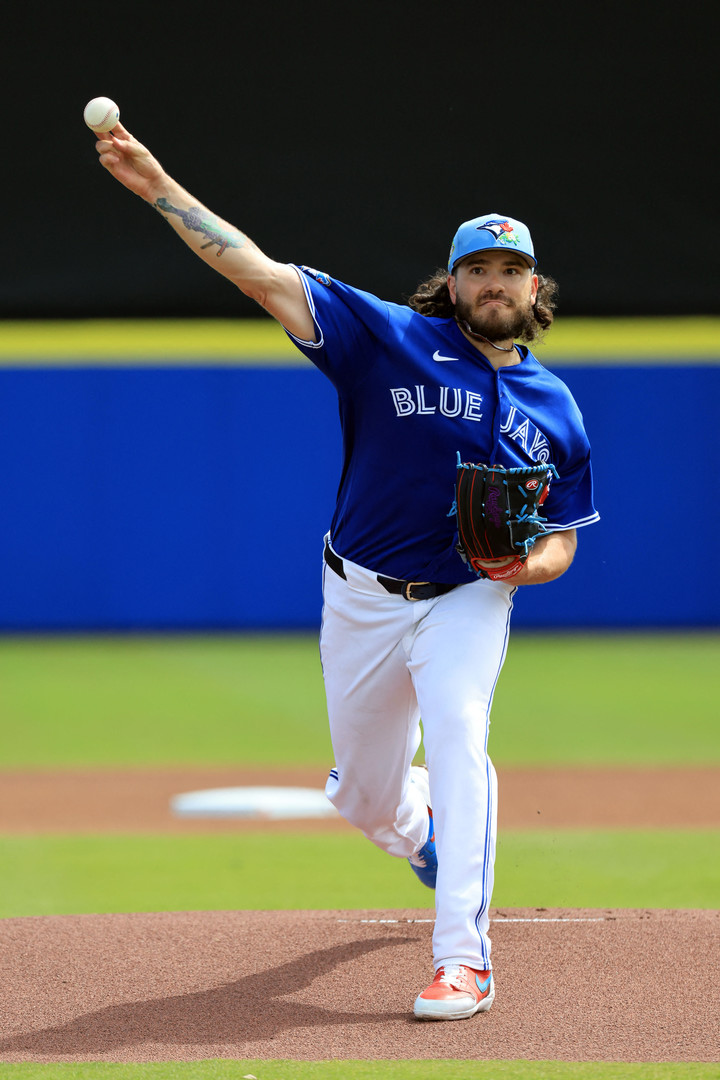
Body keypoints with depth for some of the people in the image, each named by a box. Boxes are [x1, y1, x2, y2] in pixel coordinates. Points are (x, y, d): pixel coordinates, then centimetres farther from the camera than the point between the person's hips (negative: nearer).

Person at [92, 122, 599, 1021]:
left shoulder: (554, 408, 1)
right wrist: (160, 188, -27)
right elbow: (260, 274, -17)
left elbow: (562, 535, 9)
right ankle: (433, 842, 50)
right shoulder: (392, 339, -8)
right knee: (366, 797, 12)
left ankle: (463, 957, -28)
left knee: (458, 742, -27)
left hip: (468, 600, -1)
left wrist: (536, 561, -17)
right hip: (362, 599, 1)